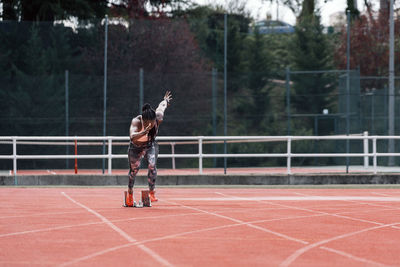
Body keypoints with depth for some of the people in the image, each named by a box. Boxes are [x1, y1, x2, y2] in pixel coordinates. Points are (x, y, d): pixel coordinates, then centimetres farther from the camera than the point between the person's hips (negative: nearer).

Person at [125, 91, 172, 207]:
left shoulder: (158, 119, -25)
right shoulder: (136, 121, -35)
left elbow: (161, 107, -2)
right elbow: (132, 136, -50)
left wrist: (165, 100, 20)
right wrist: (144, 132, -66)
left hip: (150, 145, 2)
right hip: (136, 147, -2)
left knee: (152, 166, -21)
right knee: (134, 170, 9)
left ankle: (151, 192, -13)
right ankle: (130, 192, 31)